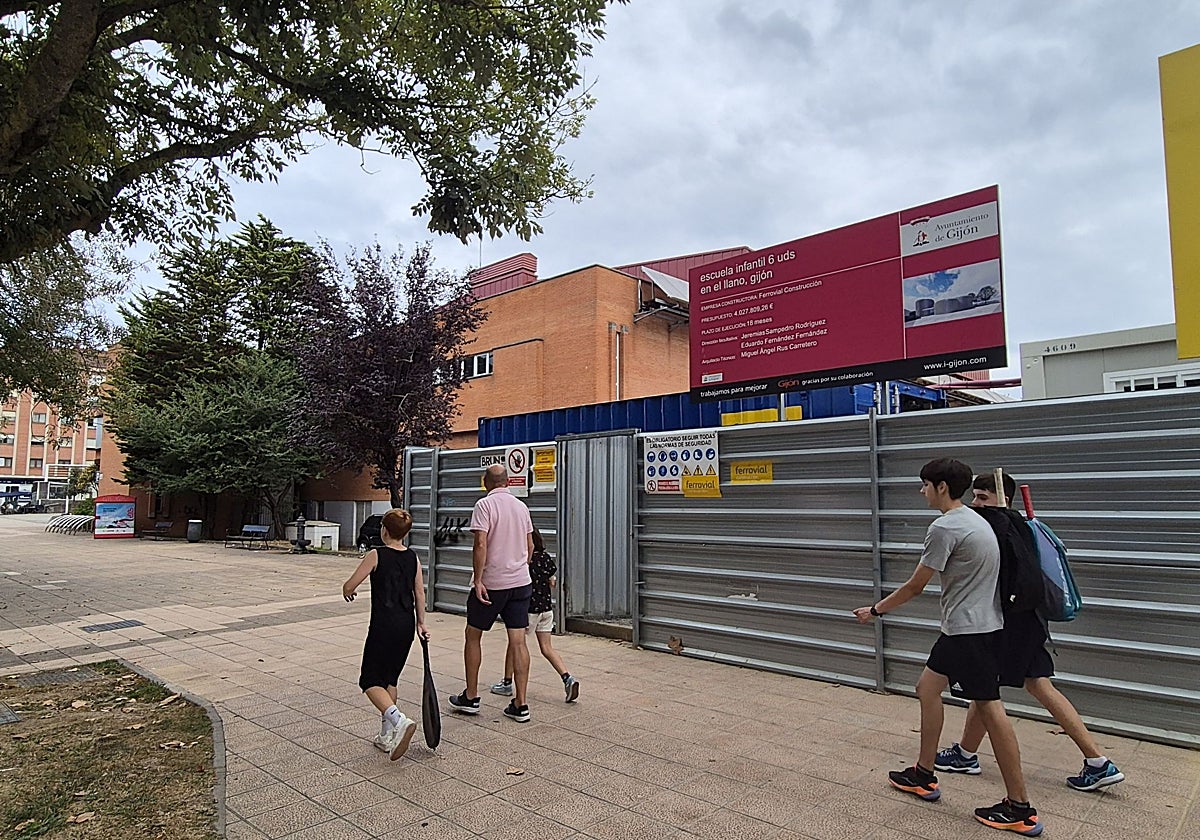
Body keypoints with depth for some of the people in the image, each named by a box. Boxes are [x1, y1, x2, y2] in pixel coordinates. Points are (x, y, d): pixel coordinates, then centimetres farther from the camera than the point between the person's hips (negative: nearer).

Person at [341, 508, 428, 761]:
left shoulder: (376, 555, -8)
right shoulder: (413, 558, 5)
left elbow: (349, 585, -5)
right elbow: (420, 592, 6)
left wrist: (348, 593, 18)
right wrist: (421, 623, 14)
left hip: (383, 626, -6)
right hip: (407, 626, 6)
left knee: (370, 680, 2)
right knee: (390, 679, 17)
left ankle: (399, 721, -20)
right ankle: (387, 736, 20)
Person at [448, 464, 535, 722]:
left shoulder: (485, 504, -10)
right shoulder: (521, 506, 8)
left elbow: (480, 544, -19)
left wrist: (478, 580, -16)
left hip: (491, 583, -5)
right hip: (521, 582, 5)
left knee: (473, 635, 13)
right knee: (518, 640, 5)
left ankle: (471, 697, 20)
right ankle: (520, 705, 7)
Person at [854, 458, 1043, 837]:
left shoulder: (945, 527, -18)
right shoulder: (973, 519, 11)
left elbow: (915, 586, -12)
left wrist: (875, 610, 0)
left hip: (969, 631, -10)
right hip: (965, 627, 10)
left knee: (989, 708, -3)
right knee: (927, 687, 16)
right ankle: (923, 776, 26)